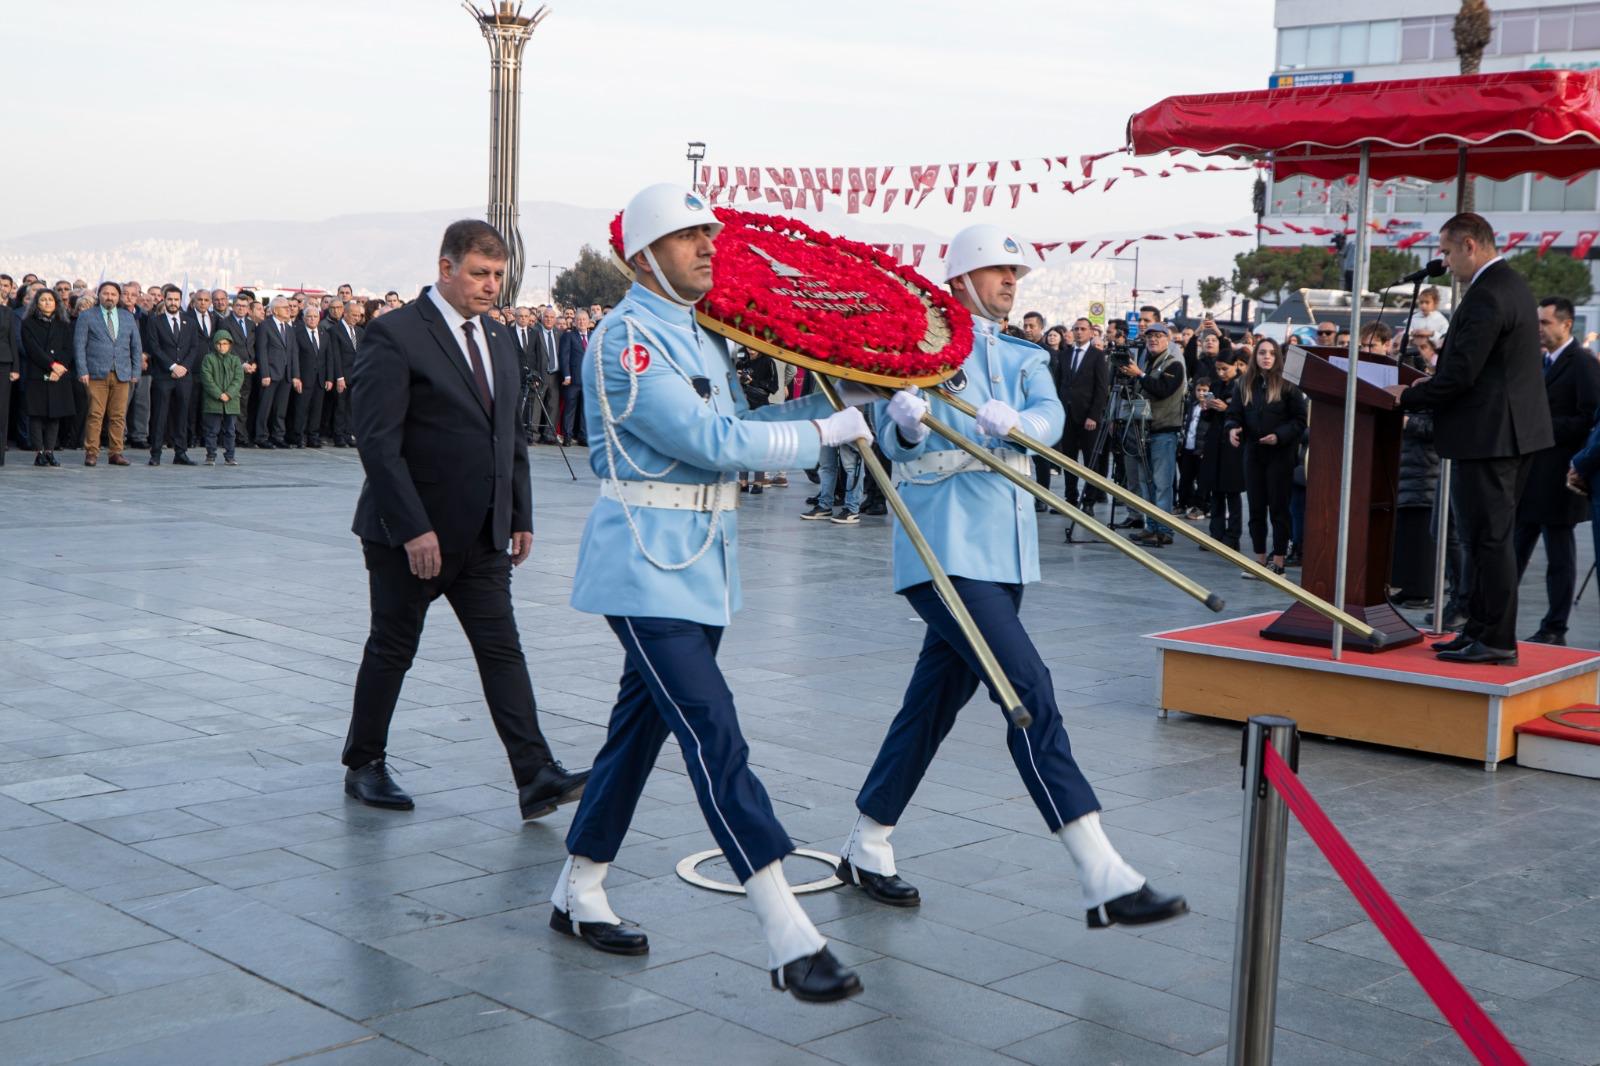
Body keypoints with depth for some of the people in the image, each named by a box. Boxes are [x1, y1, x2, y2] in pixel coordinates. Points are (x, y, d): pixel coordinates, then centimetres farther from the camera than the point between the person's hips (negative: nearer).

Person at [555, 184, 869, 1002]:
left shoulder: (701, 338, 16)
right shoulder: (626, 342, -15)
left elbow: (737, 425, 14)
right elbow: (716, 442, -21)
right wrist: (835, 428, -15)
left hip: (700, 564, 10)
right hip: (647, 566, -9)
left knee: (640, 728, 15)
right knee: (713, 736, -13)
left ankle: (578, 895, 29)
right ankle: (790, 940, -15)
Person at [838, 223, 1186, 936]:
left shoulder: (1024, 358, 16)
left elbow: (1050, 417, -5)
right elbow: (895, 442, -11)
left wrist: (1012, 422, -27)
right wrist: (907, 423, -34)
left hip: (1003, 554, 7)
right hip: (945, 549, -7)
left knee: (935, 701, 13)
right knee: (1030, 689, -15)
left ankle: (866, 850, 28)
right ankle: (1103, 880, -16)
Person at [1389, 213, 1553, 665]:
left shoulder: (1485, 296, -19)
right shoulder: (1511, 284, 14)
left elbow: (1460, 375, -22)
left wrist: (1407, 397, -10)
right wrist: (1431, 383, 15)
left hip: (1487, 436, -11)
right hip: (1512, 429, 11)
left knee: (1487, 538, -5)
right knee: (1488, 537, 15)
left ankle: (1497, 641, 0)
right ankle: (1480, 630, 21)